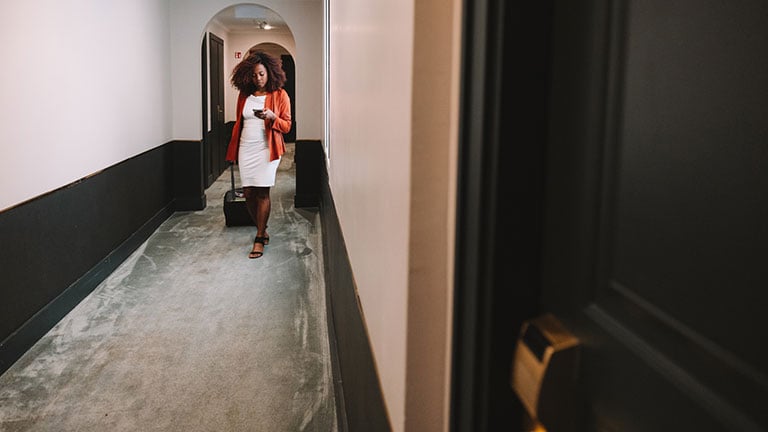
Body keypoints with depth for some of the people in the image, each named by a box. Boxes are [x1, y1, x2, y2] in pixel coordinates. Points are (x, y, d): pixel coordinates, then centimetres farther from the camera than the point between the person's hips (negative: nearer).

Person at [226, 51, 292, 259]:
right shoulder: (244, 95, 11)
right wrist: (234, 151, 17)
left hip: (266, 150, -4)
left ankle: (259, 239, -1)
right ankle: (262, 230, 21)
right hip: (246, 149, 4)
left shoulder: (279, 95, 0)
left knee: (262, 192, -8)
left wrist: (272, 117, -21)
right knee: (248, 193, 2)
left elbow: (286, 125, 0)